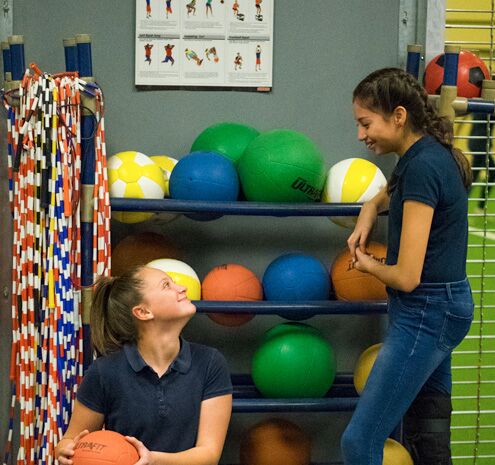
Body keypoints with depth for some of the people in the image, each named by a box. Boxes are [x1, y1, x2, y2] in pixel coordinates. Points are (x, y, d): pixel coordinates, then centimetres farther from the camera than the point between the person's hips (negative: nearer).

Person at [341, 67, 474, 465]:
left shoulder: (422, 166, -21)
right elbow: (388, 195, 33)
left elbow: (406, 276, -22)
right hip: (443, 306, 10)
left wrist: (368, 265, -1)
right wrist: (366, 219, 11)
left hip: (425, 313, -10)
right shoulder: (433, 154, 7)